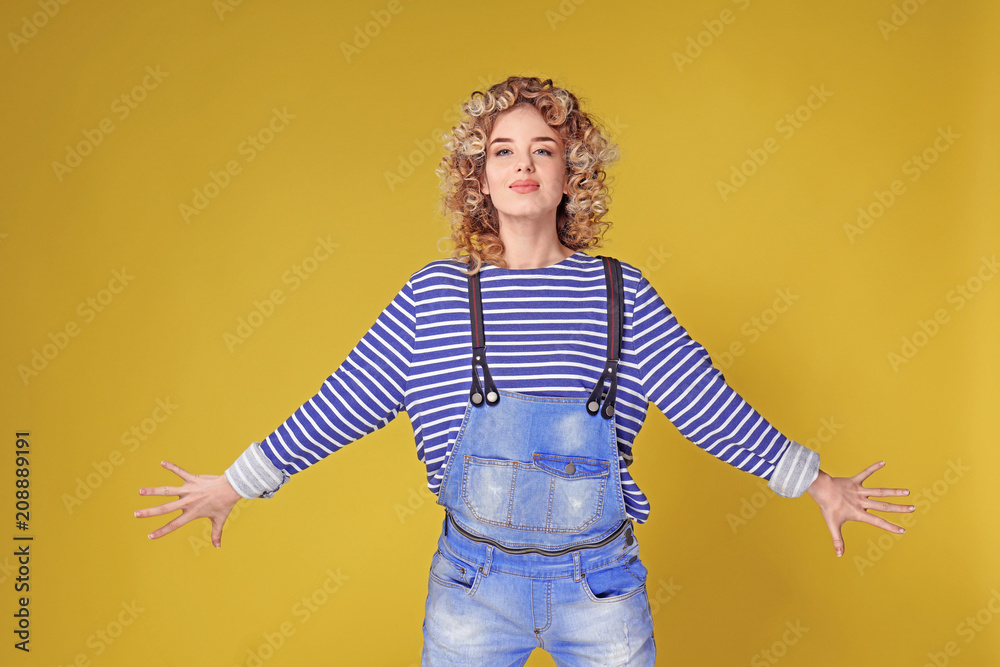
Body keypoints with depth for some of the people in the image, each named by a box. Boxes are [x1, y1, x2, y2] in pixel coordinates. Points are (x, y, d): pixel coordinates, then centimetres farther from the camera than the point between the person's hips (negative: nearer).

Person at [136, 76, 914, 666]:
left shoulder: (620, 293, -4)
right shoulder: (435, 295, -5)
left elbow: (709, 402, 1)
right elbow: (343, 402, 0)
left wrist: (816, 483, 5)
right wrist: (236, 483, 4)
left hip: (602, 586, 1)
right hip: (473, 585, 0)